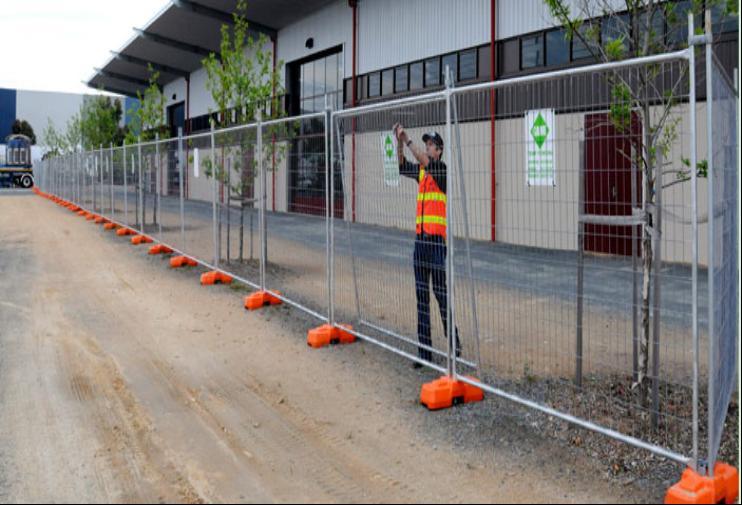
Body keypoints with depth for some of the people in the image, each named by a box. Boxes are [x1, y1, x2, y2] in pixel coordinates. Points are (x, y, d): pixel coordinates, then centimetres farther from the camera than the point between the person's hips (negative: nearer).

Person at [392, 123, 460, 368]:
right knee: (421, 293, 6)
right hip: (420, 237, 7)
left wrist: (408, 140, -21)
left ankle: (454, 345, 8)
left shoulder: (441, 169, -5)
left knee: (440, 292, -4)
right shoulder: (420, 171, 15)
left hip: (437, 239, -7)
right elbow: (402, 166, 10)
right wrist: (399, 142, -3)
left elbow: (427, 162, -21)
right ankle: (424, 350, 11)